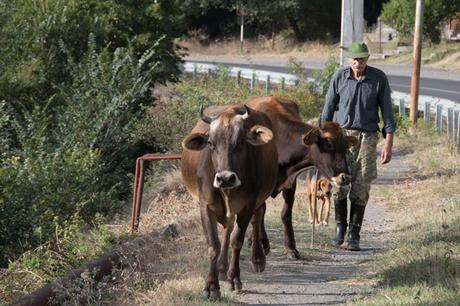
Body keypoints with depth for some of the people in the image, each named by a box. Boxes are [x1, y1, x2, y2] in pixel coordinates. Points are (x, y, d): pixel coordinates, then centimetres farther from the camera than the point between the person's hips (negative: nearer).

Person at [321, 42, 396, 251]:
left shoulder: (379, 78, -3)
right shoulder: (339, 77, -1)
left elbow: (387, 111, 1)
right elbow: (328, 108, 6)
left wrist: (388, 143, -4)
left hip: (367, 137, 0)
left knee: (360, 189, -2)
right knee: (339, 184, -9)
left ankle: (354, 235, 8)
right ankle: (340, 225, 13)